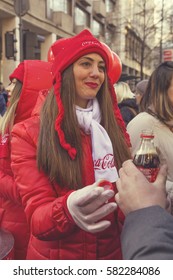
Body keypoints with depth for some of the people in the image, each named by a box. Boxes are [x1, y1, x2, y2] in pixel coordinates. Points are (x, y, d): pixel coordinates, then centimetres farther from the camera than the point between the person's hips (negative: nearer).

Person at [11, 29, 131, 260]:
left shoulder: (115, 128, -3)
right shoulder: (28, 135, -13)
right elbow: (37, 218, -17)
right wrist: (68, 209, -38)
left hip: (112, 253, 3)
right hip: (55, 257, -2)